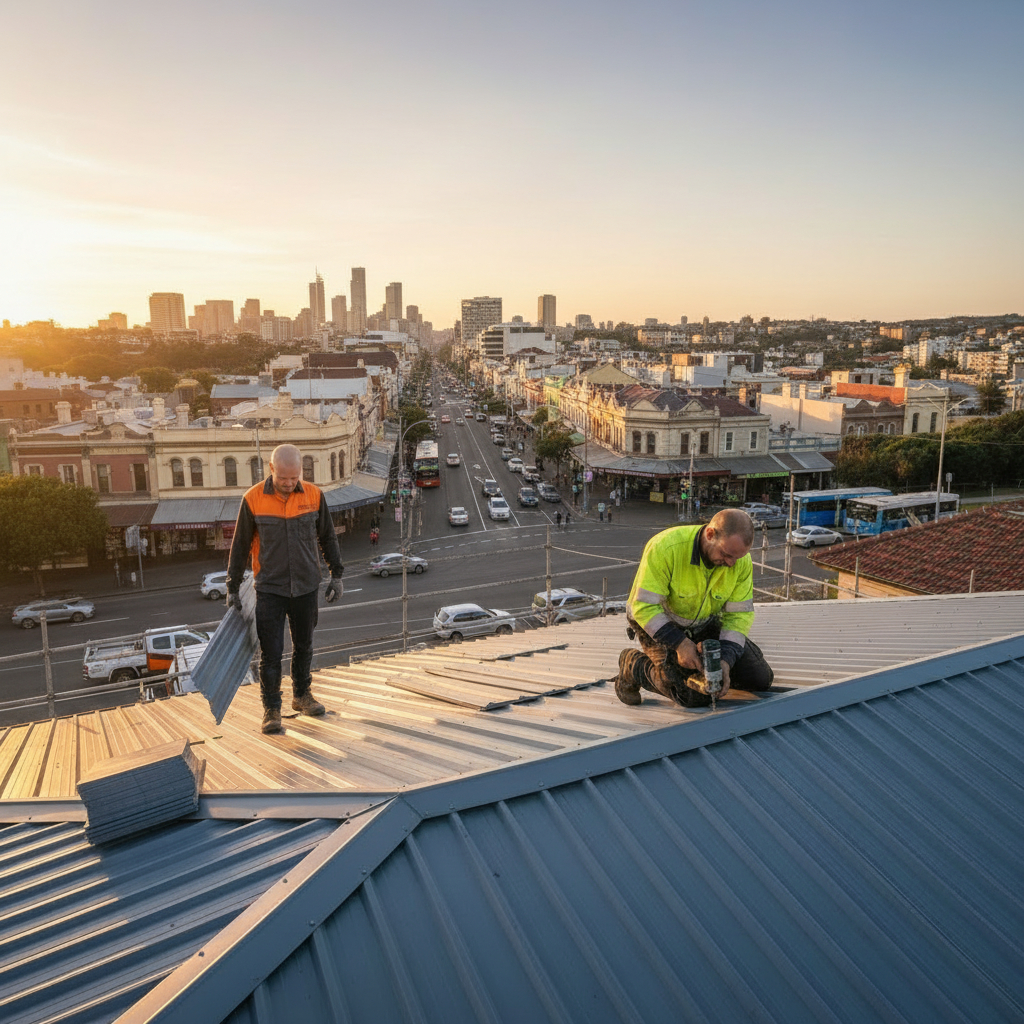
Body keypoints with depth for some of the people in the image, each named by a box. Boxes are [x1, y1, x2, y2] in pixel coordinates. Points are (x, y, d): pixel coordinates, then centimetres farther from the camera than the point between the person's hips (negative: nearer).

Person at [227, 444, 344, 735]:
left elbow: (328, 537, 8)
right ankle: (271, 709, 14)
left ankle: (302, 696, 35)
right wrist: (232, 588, 2)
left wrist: (336, 574, 6)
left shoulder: (314, 495, -4)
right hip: (269, 589, -2)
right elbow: (240, 545, 0)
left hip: (306, 587, 3)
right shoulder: (253, 499, -9)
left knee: (303, 646, 16)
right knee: (271, 652, -1)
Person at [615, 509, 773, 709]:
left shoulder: (741, 560, -18)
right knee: (695, 696, -22)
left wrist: (725, 660, -24)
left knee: (760, 679, 1)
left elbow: (739, 614, -11)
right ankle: (633, 665, 1)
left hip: (705, 624, 5)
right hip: (659, 624, -5)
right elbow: (644, 606, -28)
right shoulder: (665, 547, -33)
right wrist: (680, 643, -31)